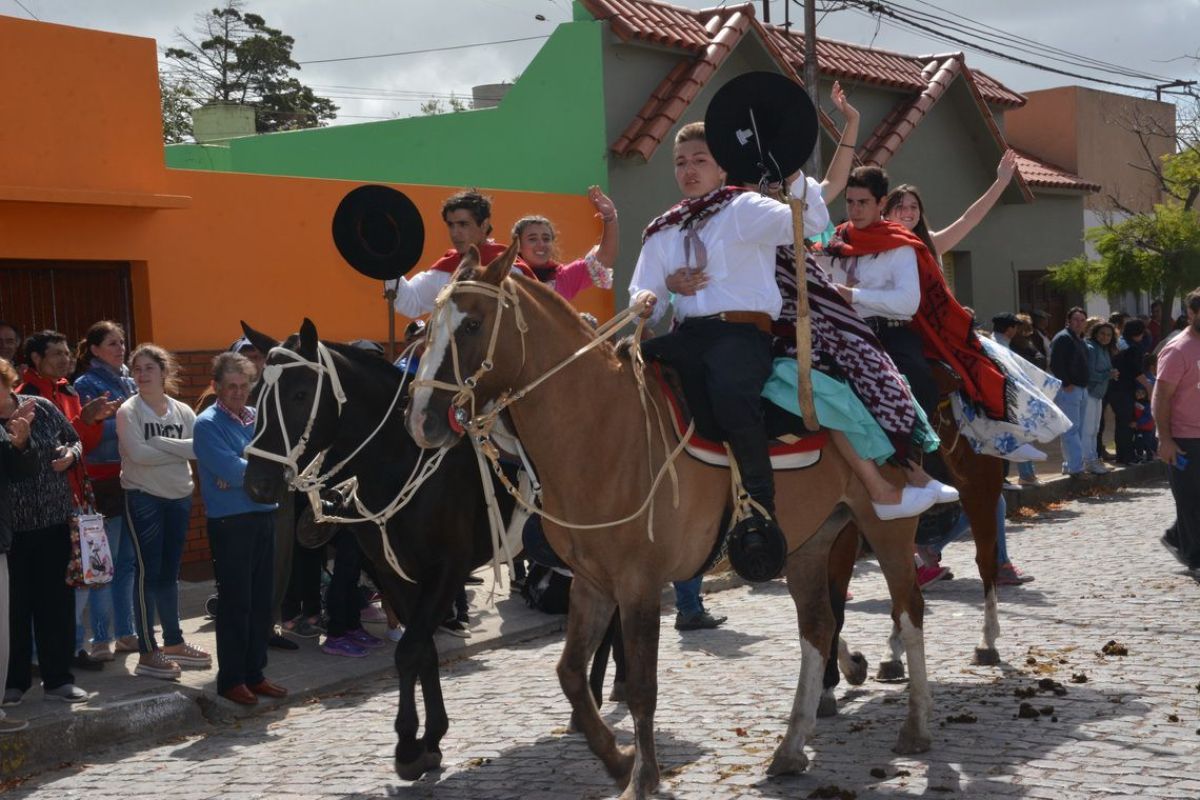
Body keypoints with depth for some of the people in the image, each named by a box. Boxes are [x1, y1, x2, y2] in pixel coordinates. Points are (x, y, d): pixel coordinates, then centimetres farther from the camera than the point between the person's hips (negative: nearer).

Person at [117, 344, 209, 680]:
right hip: (143, 498, -4)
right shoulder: (129, 411, -7)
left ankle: (173, 642, 25)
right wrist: (178, 450, -13)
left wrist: (159, 443, -19)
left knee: (169, 573, 14)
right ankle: (147, 653, -1)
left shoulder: (182, 411, 5)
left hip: (179, 497, 5)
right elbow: (138, 453, -21)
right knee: (148, 572, -4)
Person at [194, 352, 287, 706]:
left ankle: (254, 673, 21)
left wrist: (243, 473, -14)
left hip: (263, 516, 6)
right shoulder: (208, 424, -8)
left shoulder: (258, 418, 11)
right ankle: (230, 679, 8)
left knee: (261, 600, 11)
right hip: (230, 521, -6)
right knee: (235, 602, -1)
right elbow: (229, 469, -18)